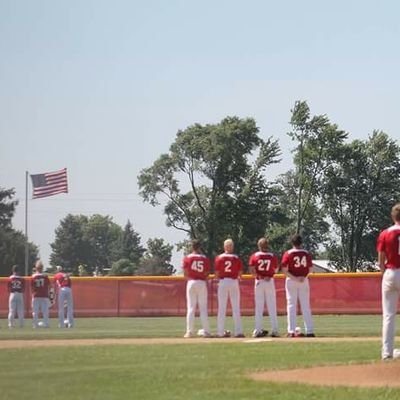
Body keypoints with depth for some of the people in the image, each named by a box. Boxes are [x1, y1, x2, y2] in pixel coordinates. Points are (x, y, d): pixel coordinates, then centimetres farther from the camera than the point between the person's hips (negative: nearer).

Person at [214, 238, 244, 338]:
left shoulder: (219, 258, -2)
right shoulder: (236, 258, 0)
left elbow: (217, 273, -4)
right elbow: (240, 273, 0)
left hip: (223, 282, 0)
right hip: (234, 282, 0)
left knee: (222, 308, 4)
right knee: (236, 308, 4)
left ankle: (220, 331, 2)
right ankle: (238, 331, 1)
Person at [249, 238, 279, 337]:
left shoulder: (254, 256, -3)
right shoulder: (272, 256, -2)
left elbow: (251, 270, -11)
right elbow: (276, 270, 5)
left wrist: (258, 276, -1)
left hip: (259, 282, 0)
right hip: (270, 281, 0)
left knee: (259, 307, 5)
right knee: (272, 307, 3)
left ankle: (258, 330, 2)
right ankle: (274, 330, 0)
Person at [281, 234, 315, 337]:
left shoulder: (288, 253, -6)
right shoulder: (306, 253, 2)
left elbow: (284, 270, -12)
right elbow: (310, 269, 0)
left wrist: (294, 277, -13)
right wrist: (303, 276, -7)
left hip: (291, 280, -2)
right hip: (304, 281, 2)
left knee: (291, 305, 2)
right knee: (306, 306, 6)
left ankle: (292, 331, -4)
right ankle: (309, 331, 4)